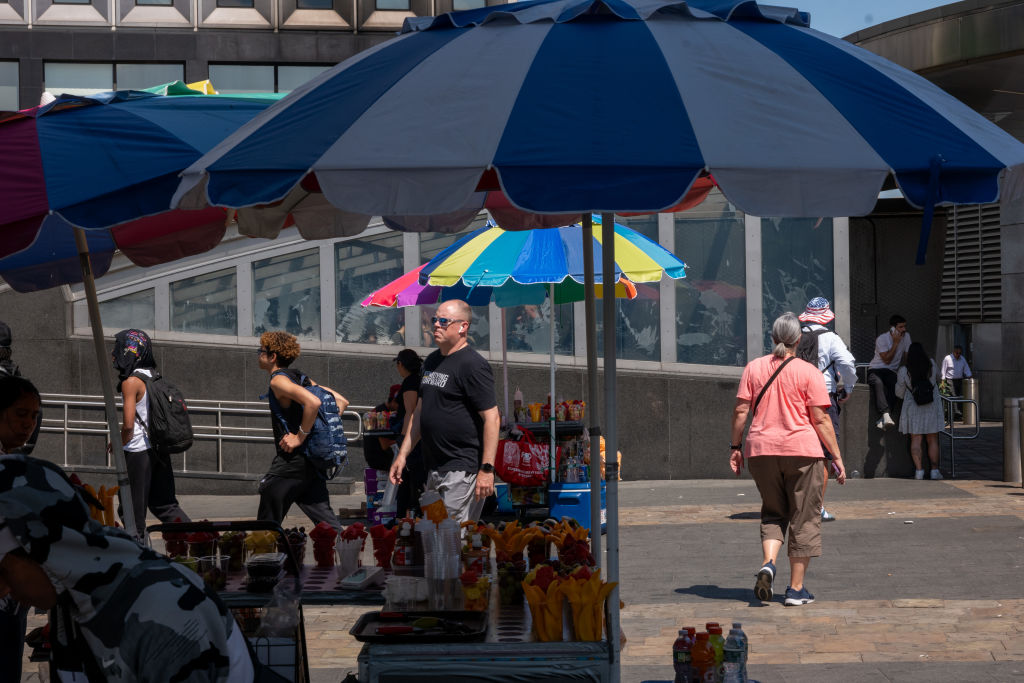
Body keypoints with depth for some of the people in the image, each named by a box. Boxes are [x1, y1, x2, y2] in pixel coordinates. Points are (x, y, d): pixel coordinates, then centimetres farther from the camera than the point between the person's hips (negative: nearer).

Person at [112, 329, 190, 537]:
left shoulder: (131, 382, -13)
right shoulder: (153, 376, 10)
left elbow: (128, 425, -19)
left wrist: (119, 445, -1)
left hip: (138, 451, -8)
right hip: (160, 448, 8)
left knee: (134, 510, 2)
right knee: (163, 503, 12)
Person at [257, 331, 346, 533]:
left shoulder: (279, 380, -10)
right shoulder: (300, 377, 16)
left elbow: (313, 402, -28)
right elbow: (341, 401, 17)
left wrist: (300, 437, -20)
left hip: (291, 460, -8)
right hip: (313, 461, 9)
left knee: (266, 525, 1)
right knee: (326, 522, 5)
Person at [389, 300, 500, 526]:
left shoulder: (473, 365, -12)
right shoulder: (432, 361, 15)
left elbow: (491, 417, -16)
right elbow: (420, 411, 23)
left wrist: (487, 469, -22)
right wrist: (403, 454, 18)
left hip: (463, 470, -9)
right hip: (434, 470, 9)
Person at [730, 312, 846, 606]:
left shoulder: (754, 367, 4)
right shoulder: (808, 372, -4)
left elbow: (740, 410, 2)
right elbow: (821, 420, -6)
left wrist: (735, 446, 12)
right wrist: (837, 457, 0)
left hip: (761, 450, 3)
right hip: (802, 450, -3)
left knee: (773, 512, 18)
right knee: (804, 518, 7)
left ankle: (768, 563, -8)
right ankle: (796, 588, 7)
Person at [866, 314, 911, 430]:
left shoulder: (906, 337, 6)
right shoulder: (882, 339, -10)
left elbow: (906, 358, 14)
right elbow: (887, 360, -14)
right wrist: (896, 343, -16)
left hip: (891, 372, 3)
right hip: (875, 369, -3)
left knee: (895, 385, -33)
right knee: (878, 383, -39)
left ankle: (882, 420, -42)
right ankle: (886, 415, -56)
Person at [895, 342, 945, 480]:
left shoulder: (904, 371, -12)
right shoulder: (931, 365, -8)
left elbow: (899, 393, 0)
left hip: (913, 407, -1)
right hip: (932, 407, 1)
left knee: (916, 440, 1)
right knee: (932, 440, 8)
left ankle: (919, 470, -5)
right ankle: (934, 470, 8)